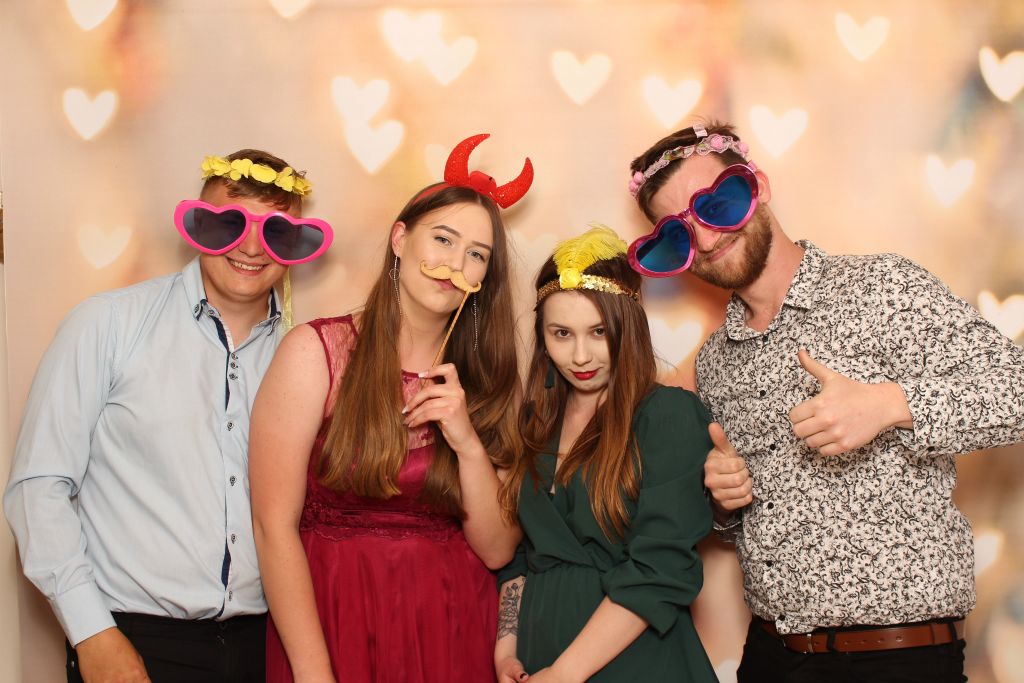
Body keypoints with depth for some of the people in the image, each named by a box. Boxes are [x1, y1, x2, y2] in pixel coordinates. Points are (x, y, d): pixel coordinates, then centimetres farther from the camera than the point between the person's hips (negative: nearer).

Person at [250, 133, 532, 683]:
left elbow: (497, 550, -1)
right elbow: (274, 527, -11)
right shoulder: (315, 352, -8)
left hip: (452, 635, 4)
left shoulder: (486, 380, 3)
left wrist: (469, 444, -15)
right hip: (336, 624, -3)